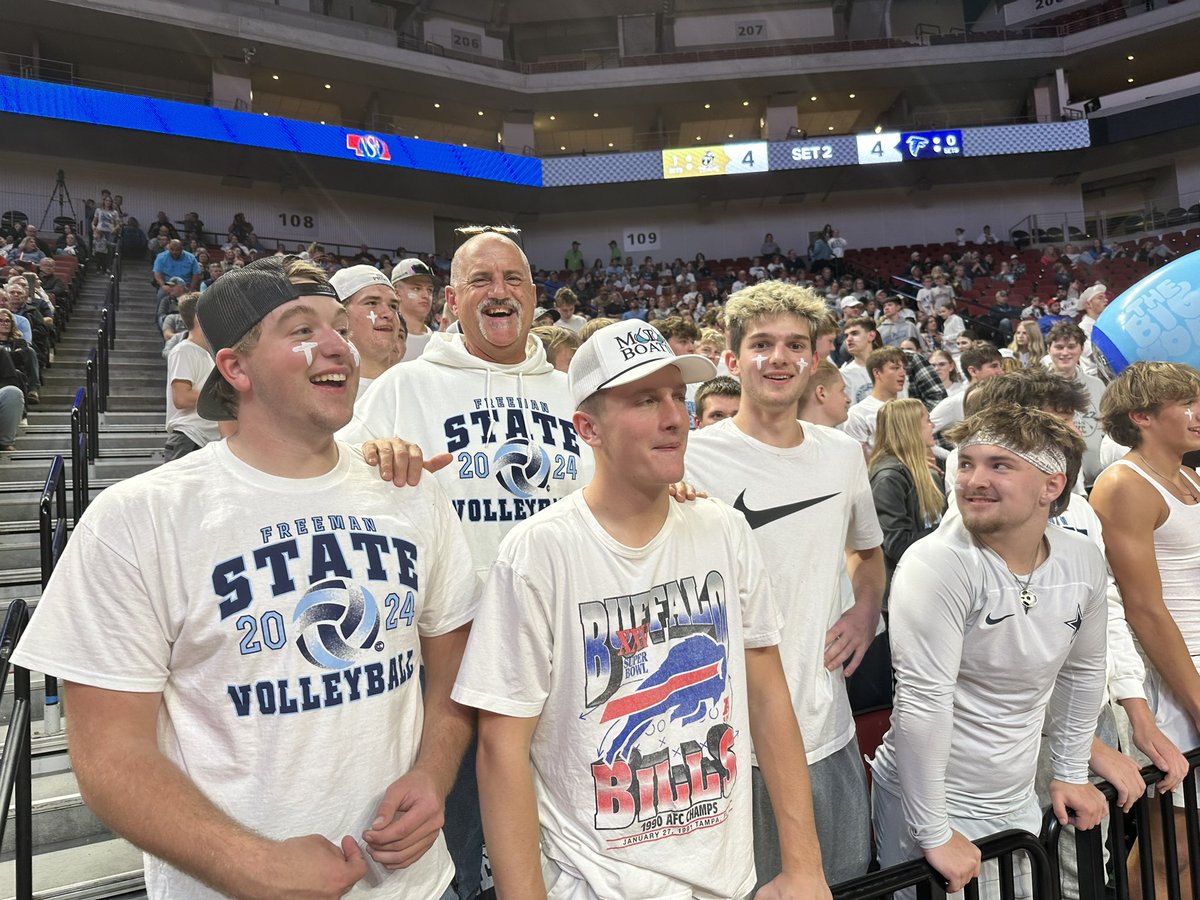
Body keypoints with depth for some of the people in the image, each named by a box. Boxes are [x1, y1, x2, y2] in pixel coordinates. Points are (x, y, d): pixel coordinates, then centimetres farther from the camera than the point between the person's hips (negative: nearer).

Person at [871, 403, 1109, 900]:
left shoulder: (1083, 560, -4)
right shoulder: (938, 564, -25)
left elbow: (1082, 670, 11)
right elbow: (923, 701, -24)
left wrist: (1070, 773, 15)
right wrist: (935, 835, -20)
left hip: (1019, 799, 6)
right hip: (934, 801, -6)